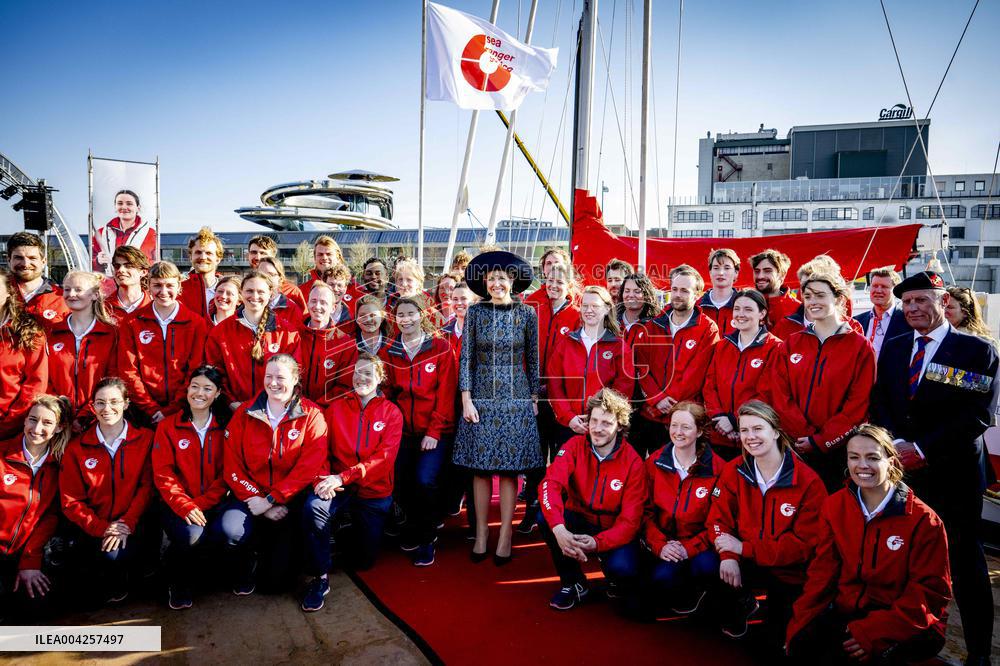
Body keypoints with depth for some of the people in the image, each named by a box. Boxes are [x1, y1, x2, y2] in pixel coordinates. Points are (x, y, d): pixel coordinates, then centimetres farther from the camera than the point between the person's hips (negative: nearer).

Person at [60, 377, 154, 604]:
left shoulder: (145, 439, 2)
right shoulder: (77, 448, 5)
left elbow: (147, 487, -4)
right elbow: (71, 501, 2)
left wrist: (127, 523, -18)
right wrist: (101, 528, -13)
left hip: (132, 526, -1)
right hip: (94, 530, 1)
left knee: (115, 554, -28)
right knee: (106, 554, -28)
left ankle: (117, 584, 8)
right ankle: (102, 585, 8)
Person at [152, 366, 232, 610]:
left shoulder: (225, 427, 6)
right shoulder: (167, 426, 5)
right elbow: (163, 474, -3)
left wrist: (201, 503, -13)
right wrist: (185, 505, -17)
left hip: (213, 504, 1)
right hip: (178, 505, 0)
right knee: (190, 535, -33)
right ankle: (177, 583, 2)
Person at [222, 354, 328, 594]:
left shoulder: (311, 415, -7)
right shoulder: (245, 413, -1)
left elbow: (309, 467, -15)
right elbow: (232, 466, -4)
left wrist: (270, 500, -19)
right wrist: (255, 498, -16)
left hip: (289, 500, -1)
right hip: (252, 494, 2)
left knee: (275, 580, -4)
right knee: (232, 528, -31)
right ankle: (245, 566, 6)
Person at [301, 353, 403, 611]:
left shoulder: (391, 412, -2)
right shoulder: (336, 407, 3)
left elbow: (385, 456, -14)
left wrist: (343, 477, -25)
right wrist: (323, 478, -24)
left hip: (375, 491, 0)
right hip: (338, 485, 0)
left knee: (364, 560, 6)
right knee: (314, 507, -33)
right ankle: (319, 578, -16)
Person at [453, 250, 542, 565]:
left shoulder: (526, 313, 3)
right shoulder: (475, 312, 2)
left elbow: (533, 359, 6)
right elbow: (466, 358, 0)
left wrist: (535, 397, 3)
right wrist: (466, 399, -5)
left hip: (516, 397, 0)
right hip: (481, 396, 0)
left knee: (509, 467, 2)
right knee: (481, 467, 3)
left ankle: (505, 534, 12)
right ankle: (481, 532, 15)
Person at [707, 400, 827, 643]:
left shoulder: (808, 482, -16)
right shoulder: (734, 471, -5)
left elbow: (804, 544, -18)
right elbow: (719, 518, -6)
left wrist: (744, 548, -23)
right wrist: (728, 556, -27)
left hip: (789, 571, -1)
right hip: (746, 564, 2)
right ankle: (741, 605, 8)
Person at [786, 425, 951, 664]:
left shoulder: (923, 520, -7)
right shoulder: (834, 506, 3)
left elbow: (931, 592, -10)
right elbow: (822, 572, 3)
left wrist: (874, 632, -21)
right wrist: (800, 624, -10)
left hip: (906, 624, -3)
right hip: (846, 613, 3)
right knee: (802, 644, -26)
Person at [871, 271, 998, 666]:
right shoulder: (893, 348, 12)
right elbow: (878, 404, 9)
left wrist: (923, 449, -15)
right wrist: (895, 444, -8)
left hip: (952, 474, -3)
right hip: (900, 471, 3)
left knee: (966, 566, 7)